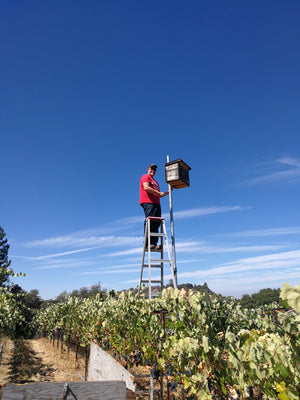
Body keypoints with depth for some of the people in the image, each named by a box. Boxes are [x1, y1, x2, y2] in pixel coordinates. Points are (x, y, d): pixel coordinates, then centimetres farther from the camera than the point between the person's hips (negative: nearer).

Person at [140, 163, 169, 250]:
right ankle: (147, 242, -16)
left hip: (156, 203, 9)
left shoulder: (155, 182, 33)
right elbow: (146, 187, -11)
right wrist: (159, 193, -12)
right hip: (148, 202, -8)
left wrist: (166, 193, 21)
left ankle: (154, 243, -2)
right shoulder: (145, 177, 7)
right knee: (149, 222, -15)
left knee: (156, 223, 0)